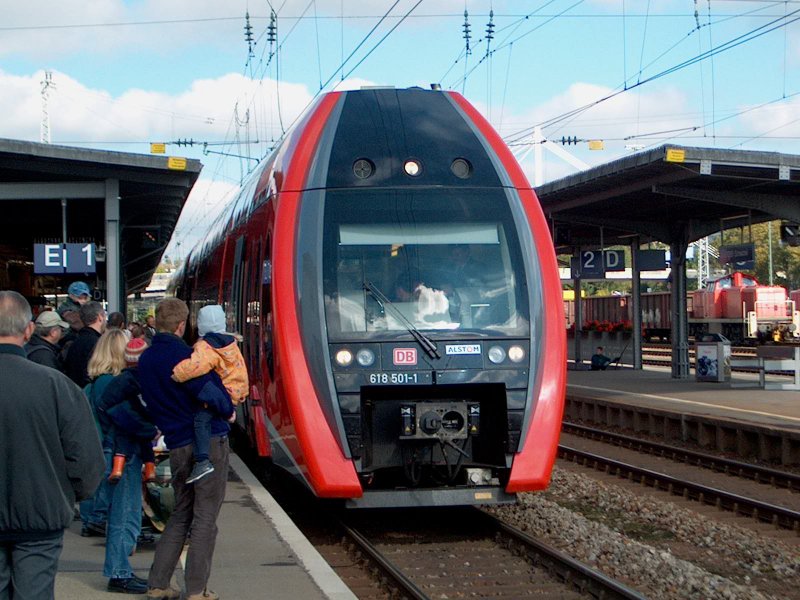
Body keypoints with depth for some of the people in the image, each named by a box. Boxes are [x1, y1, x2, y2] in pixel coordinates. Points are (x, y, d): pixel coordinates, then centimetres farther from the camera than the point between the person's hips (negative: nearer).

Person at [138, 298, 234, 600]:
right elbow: (208, 392, -21)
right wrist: (229, 410, -5)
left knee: (180, 515, 18)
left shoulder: (145, 359, 9)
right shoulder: (181, 354, -14)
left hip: (177, 446, 7)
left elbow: (150, 404, 15)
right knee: (205, 518, 1)